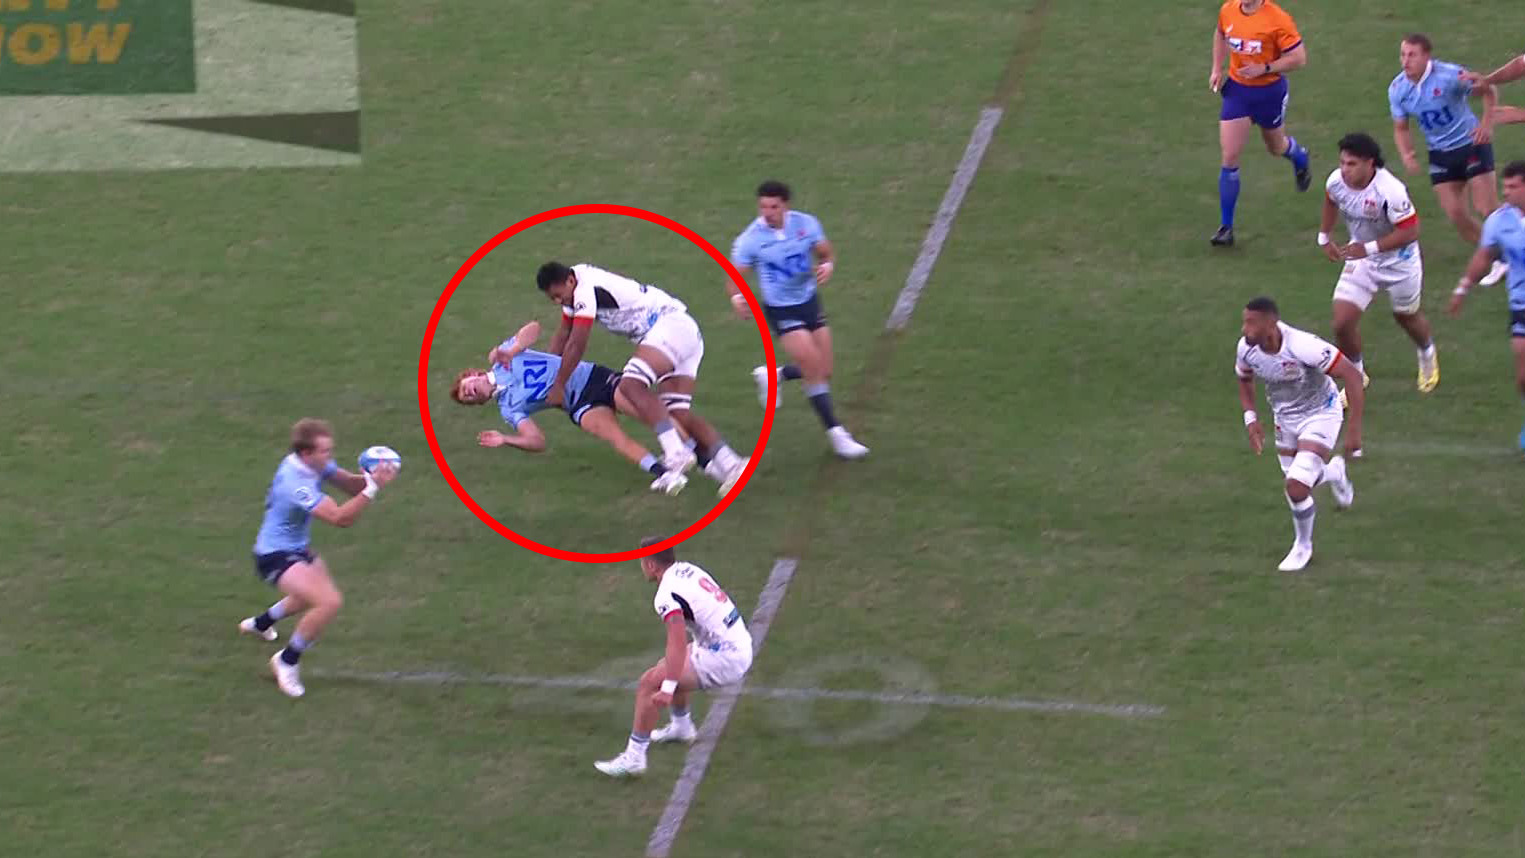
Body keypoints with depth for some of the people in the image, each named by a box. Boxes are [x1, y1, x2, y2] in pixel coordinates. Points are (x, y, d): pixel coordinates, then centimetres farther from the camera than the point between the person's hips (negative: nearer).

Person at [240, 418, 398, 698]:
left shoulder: (315, 464, -7)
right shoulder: (296, 483, -34)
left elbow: (350, 483, -3)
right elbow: (340, 518, -37)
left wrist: (369, 478, -25)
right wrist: (372, 488, -42)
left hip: (297, 547, 10)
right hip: (276, 557, -10)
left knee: (320, 592, 33)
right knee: (330, 602, -25)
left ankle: (260, 623, 54)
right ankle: (287, 661, -4)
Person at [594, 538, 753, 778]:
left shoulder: (667, 596, -17)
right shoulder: (688, 569, 9)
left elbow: (678, 642, -29)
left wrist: (667, 689, -31)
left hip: (723, 659, -9)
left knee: (649, 683, -10)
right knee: (667, 666, 29)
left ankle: (634, 756, -9)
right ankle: (681, 727, 47)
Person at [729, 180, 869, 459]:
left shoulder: (806, 224, -8)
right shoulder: (749, 239, -16)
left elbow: (826, 253, 6)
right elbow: (735, 277, -10)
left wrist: (827, 265, -18)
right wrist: (737, 297, -33)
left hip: (809, 301, 5)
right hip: (780, 310, -5)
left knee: (823, 371, 5)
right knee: (813, 367, -14)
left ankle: (775, 376, 34)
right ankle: (835, 433, -3)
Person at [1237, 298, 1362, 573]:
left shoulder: (1302, 346, -35)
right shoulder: (1246, 348, -17)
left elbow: (1353, 375, -29)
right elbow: (1245, 380, 8)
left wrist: (1354, 429, -29)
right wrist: (1251, 419, -7)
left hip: (1319, 416, -6)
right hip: (1285, 418, 6)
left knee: (1296, 487, -16)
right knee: (1296, 482, 15)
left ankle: (1303, 546, 12)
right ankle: (1334, 472, 50)